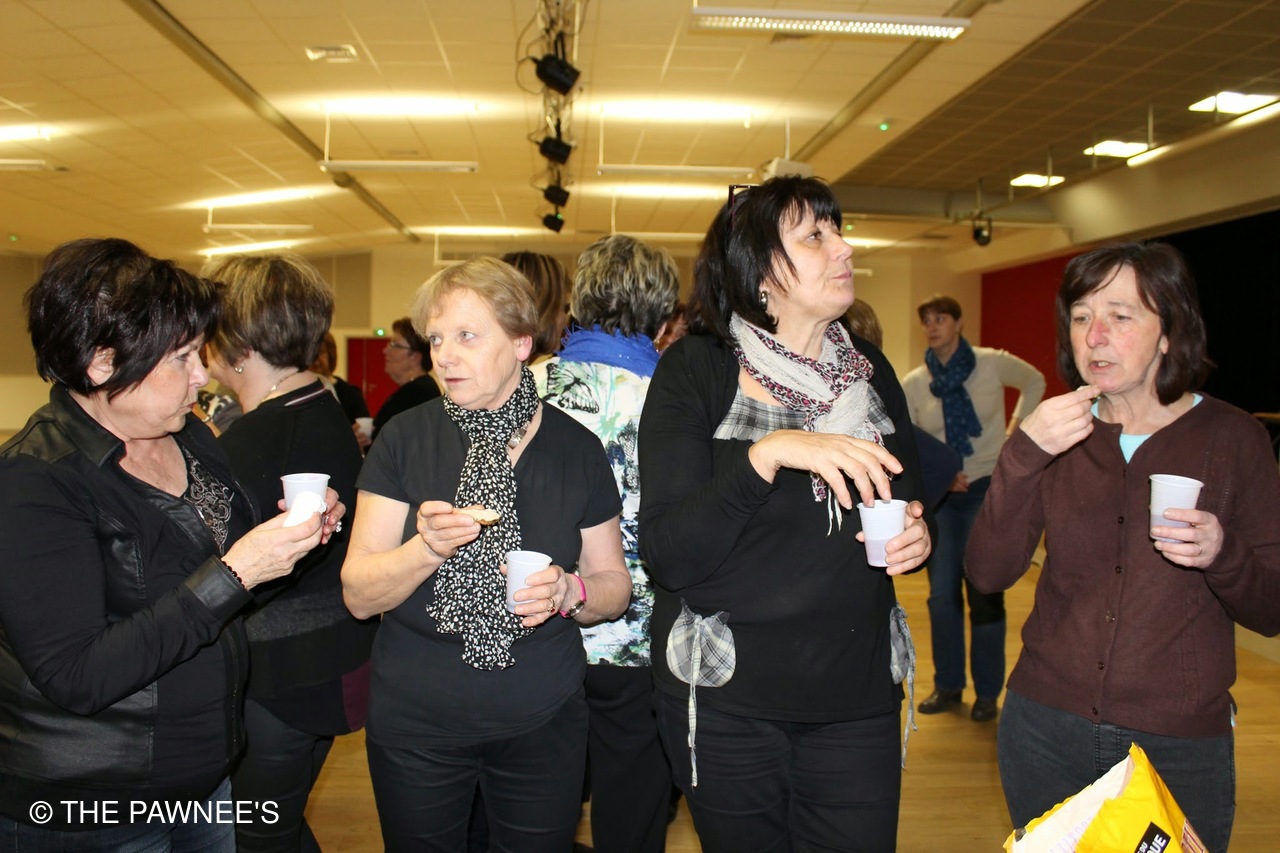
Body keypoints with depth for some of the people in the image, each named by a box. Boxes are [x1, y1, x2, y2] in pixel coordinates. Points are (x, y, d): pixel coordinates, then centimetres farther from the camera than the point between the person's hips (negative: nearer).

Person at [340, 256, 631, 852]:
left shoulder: (575, 447, -5)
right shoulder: (405, 439, -7)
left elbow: (614, 586, 2)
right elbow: (358, 596, -9)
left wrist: (570, 591, -19)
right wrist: (428, 548, -27)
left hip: (544, 725, 1)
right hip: (416, 726, 0)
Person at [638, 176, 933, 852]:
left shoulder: (870, 371, 5)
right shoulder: (695, 370, -11)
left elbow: (908, 503, 17)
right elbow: (667, 555, -19)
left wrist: (915, 538, -5)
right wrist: (767, 454, -30)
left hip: (857, 696, 4)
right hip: (725, 699, -3)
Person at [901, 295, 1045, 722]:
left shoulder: (993, 363, -5)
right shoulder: (913, 383, -1)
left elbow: (1035, 382, 15)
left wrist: (1016, 426, 5)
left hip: (989, 490, -2)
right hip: (940, 495, 3)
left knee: (984, 594, 1)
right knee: (942, 593, 6)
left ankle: (988, 692, 16)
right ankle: (948, 686, 22)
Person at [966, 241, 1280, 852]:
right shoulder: (1056, 434, 1)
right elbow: (987, 574, -11)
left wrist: (1222, 555, -23)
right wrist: (1024, 454, -23)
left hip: (1180, 747, -1)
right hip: (1047, 727, 2)